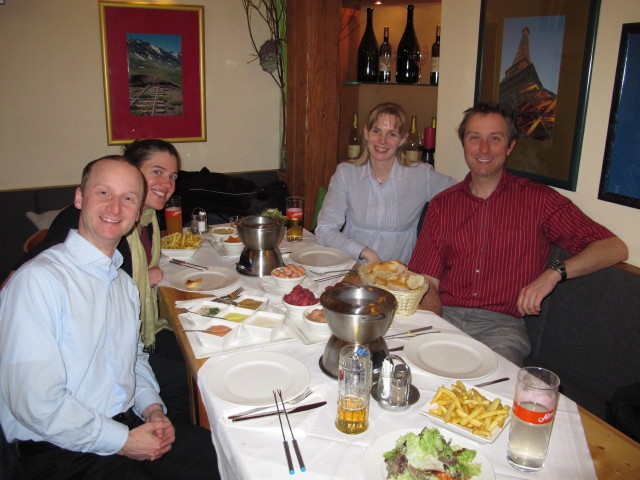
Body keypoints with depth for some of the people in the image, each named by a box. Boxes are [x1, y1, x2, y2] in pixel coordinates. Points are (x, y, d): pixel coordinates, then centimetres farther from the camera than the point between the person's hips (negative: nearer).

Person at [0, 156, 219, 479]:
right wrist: (122, 441, -14)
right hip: (63, 453, -7)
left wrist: (152, 408, 2)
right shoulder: (37, 280, -16)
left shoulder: (124, 283, 10)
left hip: (129, 427, 7)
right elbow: (35, 403, -20)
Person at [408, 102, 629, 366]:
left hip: (500, 324, -1)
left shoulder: (538, 199, 5)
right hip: (446, 315, 2)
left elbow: (614, 247, 0)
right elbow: (428, 281, 8)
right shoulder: (442, 204, 12)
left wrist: (554, 272, -17)